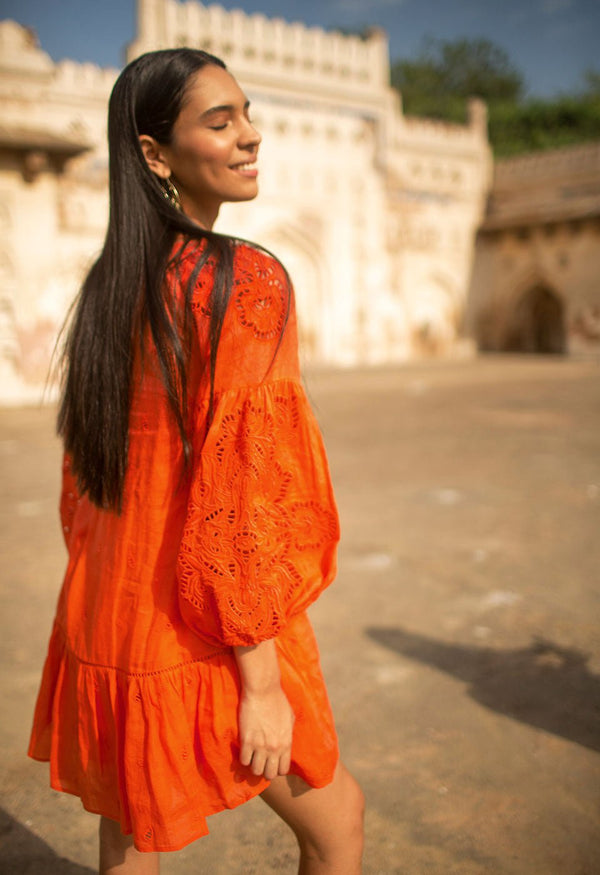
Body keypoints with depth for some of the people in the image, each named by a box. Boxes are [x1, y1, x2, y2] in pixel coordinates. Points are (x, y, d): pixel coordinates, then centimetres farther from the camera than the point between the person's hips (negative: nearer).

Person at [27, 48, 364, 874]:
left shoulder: (111, 284, 4)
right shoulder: (248, 280, -20)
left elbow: (83, 471, 10)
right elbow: (236, 492, -25)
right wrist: (263, 681, -17)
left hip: (107, 621, 7)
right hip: (204, 637, -7)